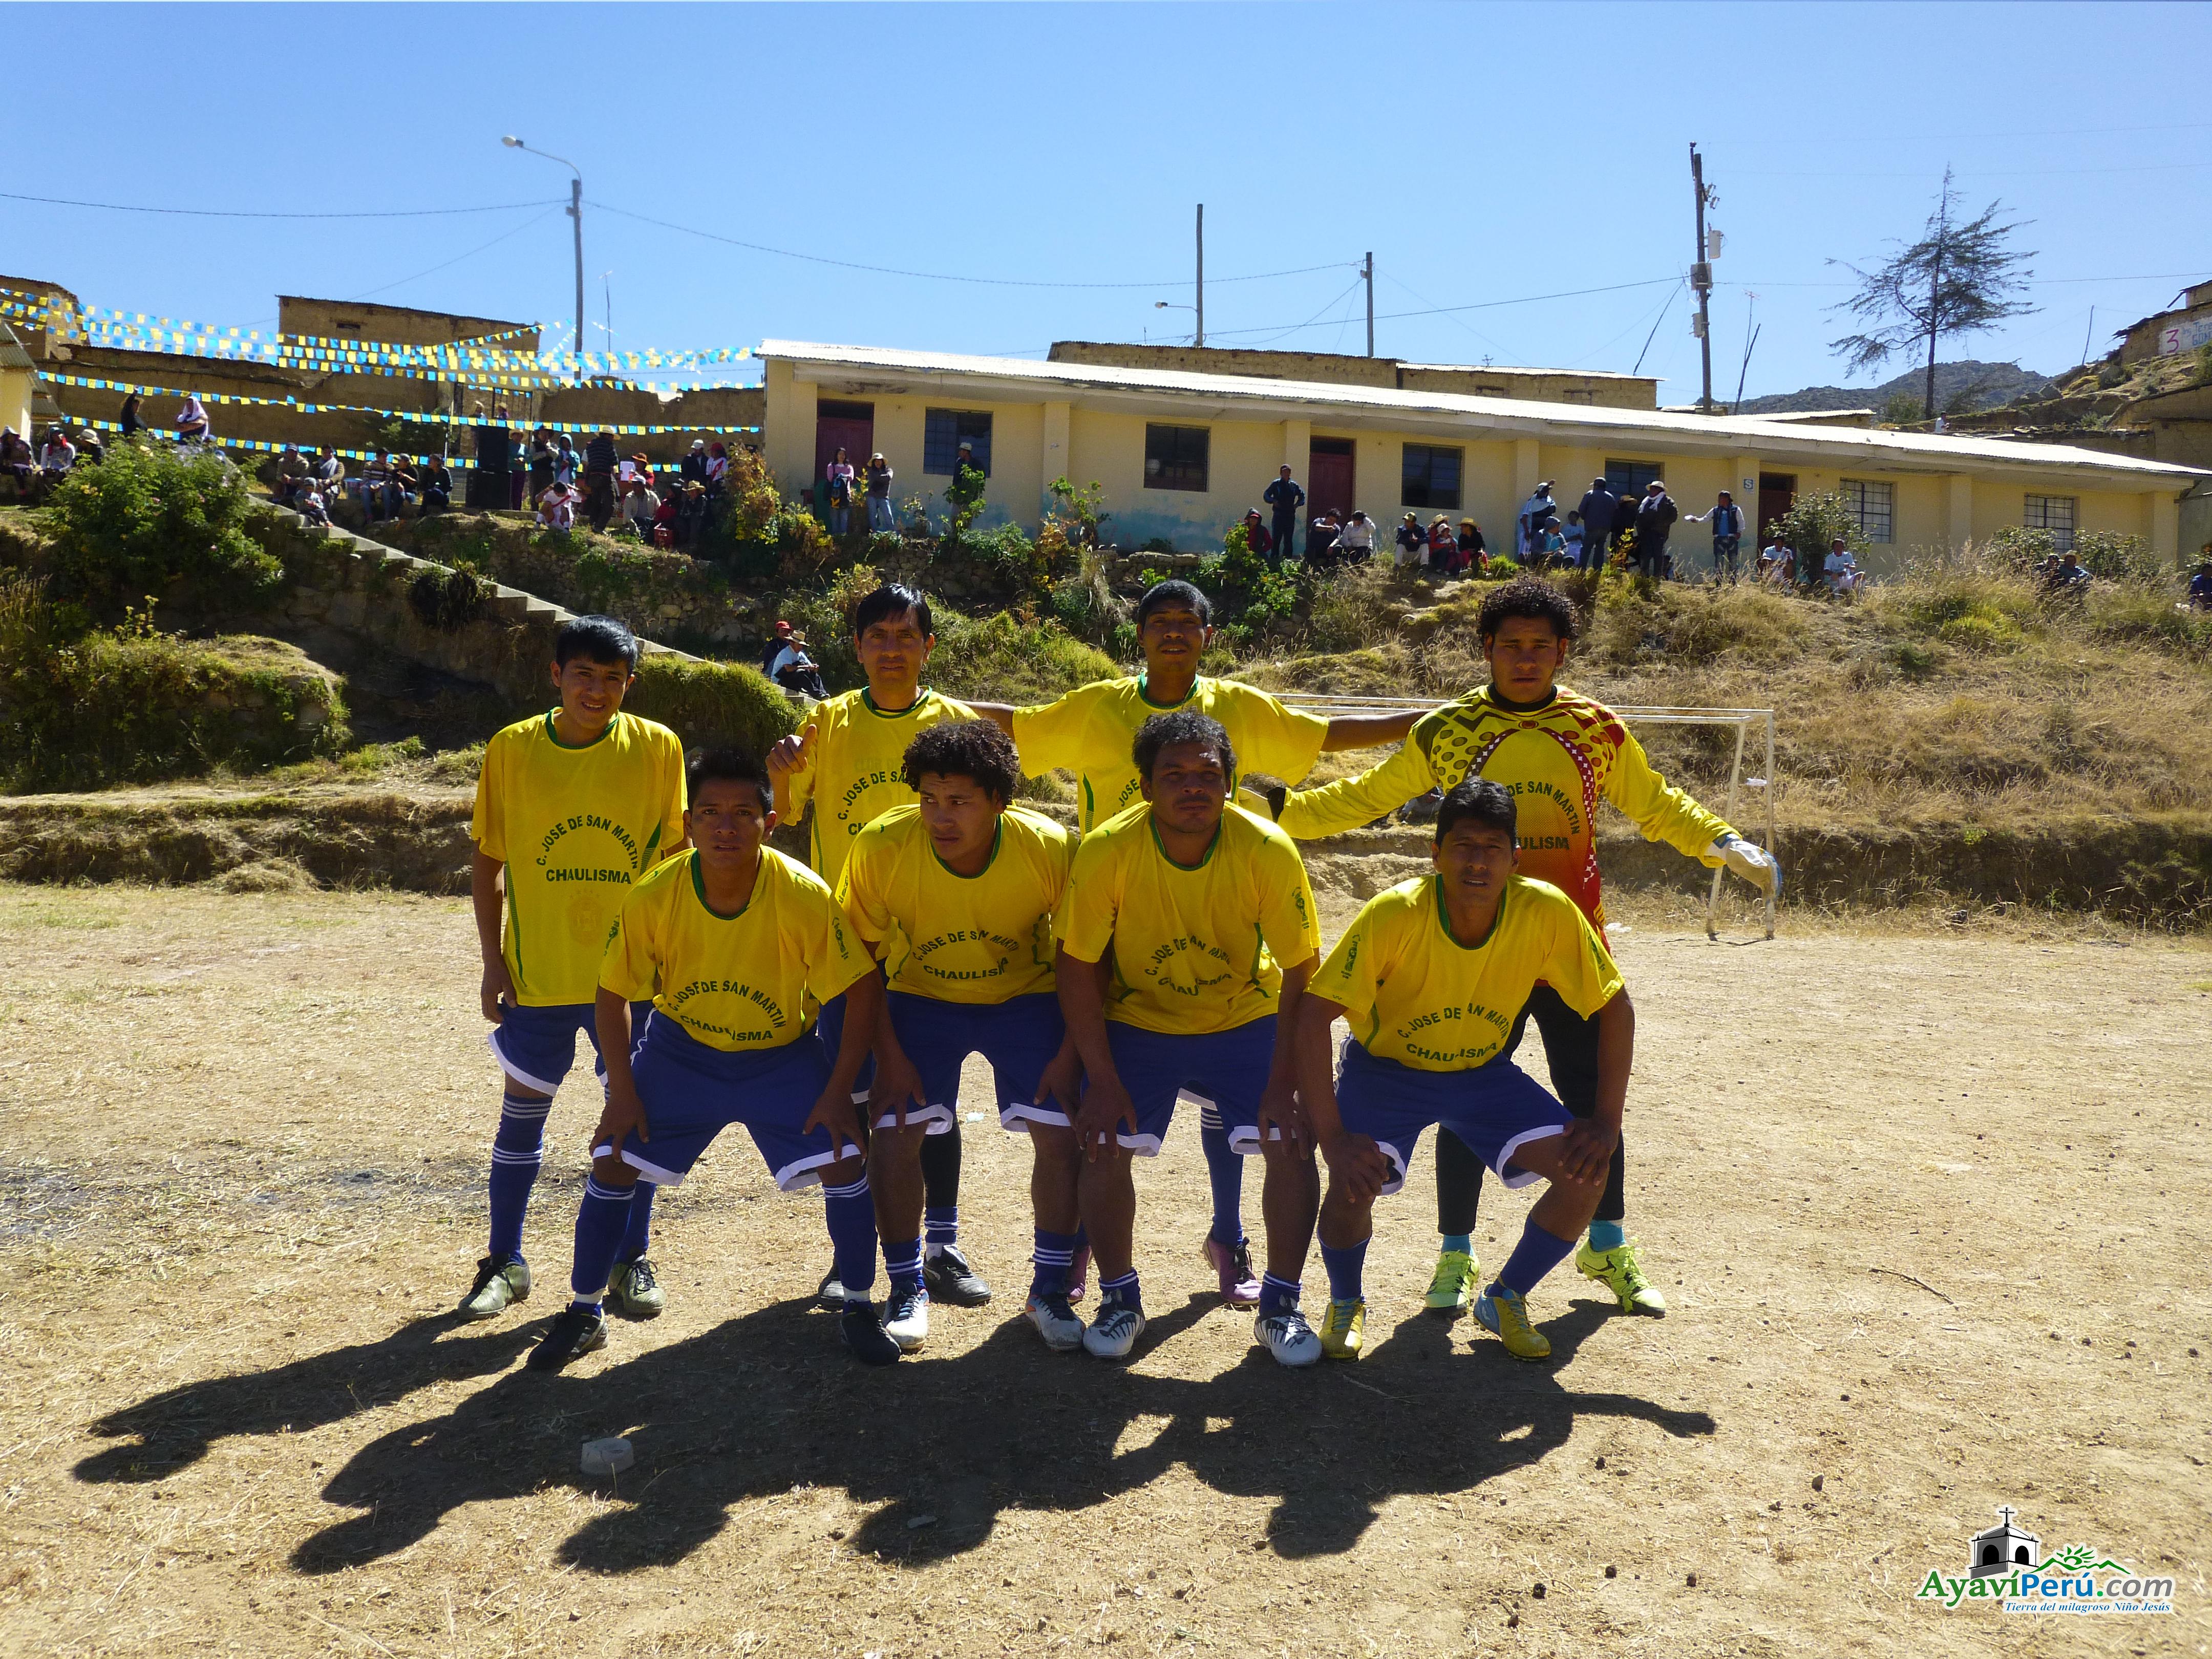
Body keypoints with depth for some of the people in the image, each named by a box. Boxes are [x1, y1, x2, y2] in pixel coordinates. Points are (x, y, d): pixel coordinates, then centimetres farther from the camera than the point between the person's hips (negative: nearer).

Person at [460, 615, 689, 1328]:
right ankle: (505, 1262, 27)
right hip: (537, 973, 1)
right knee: (522, 1110, 10)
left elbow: (676, 856, 1)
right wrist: (493, 960, -1)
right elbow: (486, 860, 3)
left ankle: (632, 1260, 25)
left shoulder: (658, 748, -5)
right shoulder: (512, 749, -3)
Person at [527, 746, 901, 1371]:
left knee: (845, 1163, -14)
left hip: (784, 1055, -1)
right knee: (613, 1162, -4)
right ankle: (584, 1313, 19)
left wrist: (838, 1092, -19)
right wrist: (623, 1093, -11)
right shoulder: (651, 899, -23)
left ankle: (859, 1308, 10)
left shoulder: (804, 895, -27)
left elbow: (863, 991, -18)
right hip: (681, 1049, 1)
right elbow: (613, 995, -8)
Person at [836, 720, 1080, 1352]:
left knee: (1063, 1130, -12)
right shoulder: (879, 847, -26)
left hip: (1027, 998, 0)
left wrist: (1070, 1053, -15)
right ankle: (907, 1289, 10)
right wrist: (889, 1056, -14)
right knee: (894, 1129, -14)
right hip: (920, 997, 0)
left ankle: (1050, 1291, 11)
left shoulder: (1052, 850, -27)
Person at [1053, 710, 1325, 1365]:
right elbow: (1076, 966, -15)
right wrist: (1102, 1080, -16)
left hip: (1248, 1020, 0)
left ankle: (1280, 1306, 10)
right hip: (1138, 1021, 0)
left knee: (1293, 1147, -12)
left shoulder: (1268, 850, -24)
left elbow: (1300, 973, -17)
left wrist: (1283, 1084, -20)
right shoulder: (1107, 850, -24)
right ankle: (1120, 1299, 13)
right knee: (1103, 1149, -13)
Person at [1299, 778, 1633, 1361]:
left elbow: (1614, 1009, -11)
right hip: (1385, 1067, -2)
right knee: (1354, 1182, -27)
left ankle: (1505, 1298, 13)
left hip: (1484, 1071, 3)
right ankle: (1346, 1302, 8)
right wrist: (1332, 1139, -35)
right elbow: (1314, 1014, -30)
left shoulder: (1547, 912, -24)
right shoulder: (1394, 914, -30)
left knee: (1586, 1172, -15)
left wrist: (1606, 1122, -17)